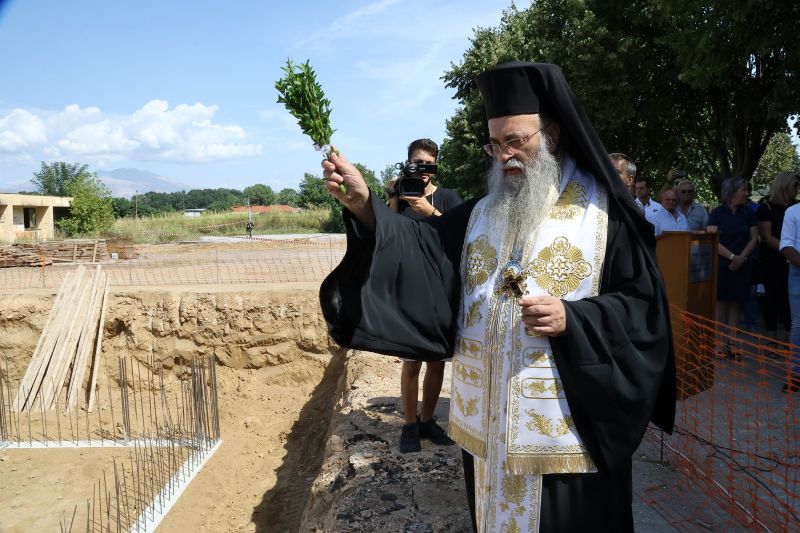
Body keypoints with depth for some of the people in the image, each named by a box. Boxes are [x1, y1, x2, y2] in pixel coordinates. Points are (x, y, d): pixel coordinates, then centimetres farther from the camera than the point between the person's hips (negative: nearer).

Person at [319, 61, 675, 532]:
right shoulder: (482, 212, 8)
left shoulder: (604, 211, -6)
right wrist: (363, 203, -17)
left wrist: (572, 319, -23)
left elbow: (642, 305, -8)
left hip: (569, 427, -4)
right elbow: (423, 247, -3)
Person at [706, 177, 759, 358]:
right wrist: (732, 256, -17)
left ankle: (732, 342, 10)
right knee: (721, 302, -1)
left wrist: (741, 258, -9)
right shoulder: (718, 213, -1)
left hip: (741, 266, 3)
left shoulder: (748, 213, 10)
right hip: (721, 265, -3)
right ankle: (720, 342, 4)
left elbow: (754, 239, 5)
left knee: (736, 303, 5)